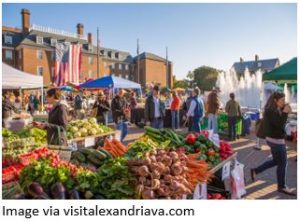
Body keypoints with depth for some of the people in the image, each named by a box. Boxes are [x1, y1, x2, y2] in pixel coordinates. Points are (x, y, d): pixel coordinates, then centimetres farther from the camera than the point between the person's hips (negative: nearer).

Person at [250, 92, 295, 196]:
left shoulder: (276, 110, 10)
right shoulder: (270, 111, -20)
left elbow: (281, 122, 12)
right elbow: (280, 124, -26)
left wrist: (285, 111, 0)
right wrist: (285, 112, -20)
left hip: (275, 139, 10)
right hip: (276, 140, -10)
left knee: (276, 161, 20)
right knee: (282, 163, 3)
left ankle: (255, 171, 26)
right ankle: (282, 187, 19)